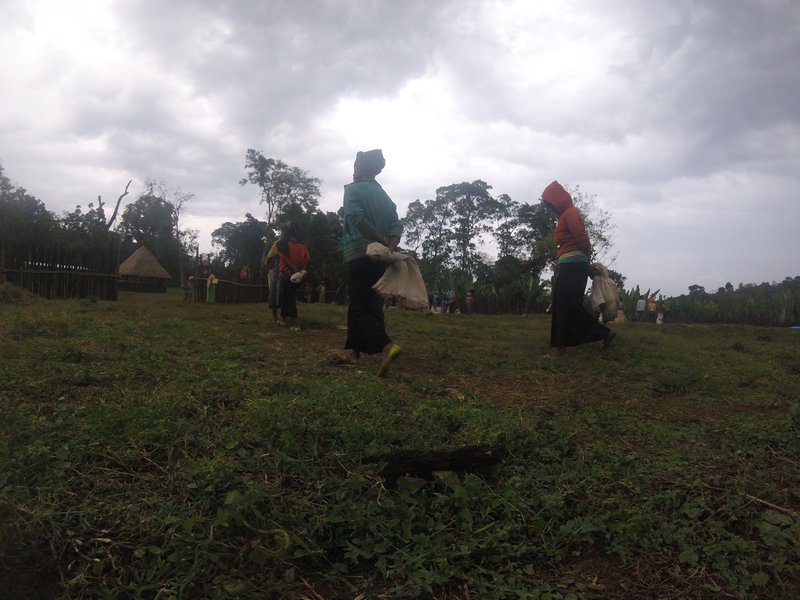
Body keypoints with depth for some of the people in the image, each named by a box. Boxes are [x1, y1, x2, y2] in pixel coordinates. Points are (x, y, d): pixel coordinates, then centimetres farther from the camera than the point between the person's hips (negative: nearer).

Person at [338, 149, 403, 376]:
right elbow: (396, 224, 4)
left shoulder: (353, 189, 0)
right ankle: (354, 349, 23)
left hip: (360, 254, -6)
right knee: (372, 304, 14)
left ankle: (386, 346, -28)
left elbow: (357, 217, -18)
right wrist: (391, 246, -10)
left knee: (359, 307, -6)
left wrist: (384, 242, -18)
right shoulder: (383, 194, 18)